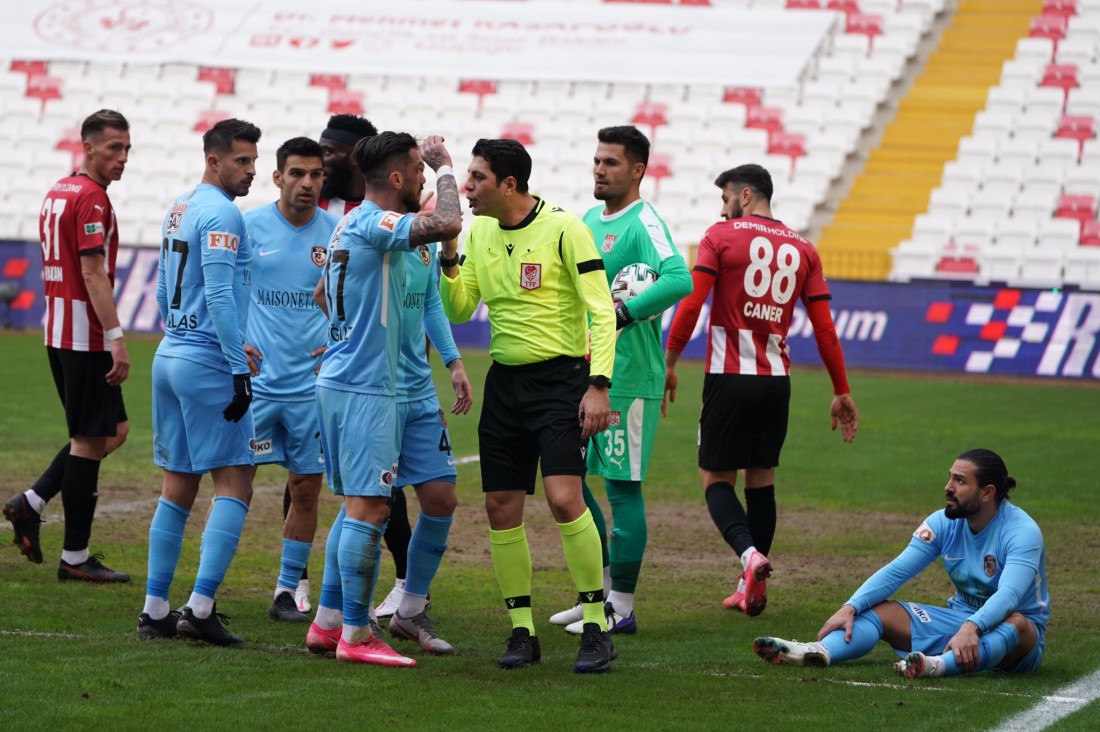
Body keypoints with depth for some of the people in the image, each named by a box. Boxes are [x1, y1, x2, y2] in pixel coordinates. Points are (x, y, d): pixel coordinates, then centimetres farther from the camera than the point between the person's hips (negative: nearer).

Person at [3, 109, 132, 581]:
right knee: (90, 441, -2)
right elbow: (93, 273, -21)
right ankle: (75, 557, 2)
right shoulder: (91, 198, -15)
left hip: (59, 334, 10)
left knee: (113, 430, 17)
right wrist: (116, 339, -23)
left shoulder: (58, 192, 15)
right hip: (86, 338, -10)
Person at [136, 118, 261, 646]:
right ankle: (200, 607, -14)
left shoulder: (179, 209, 16)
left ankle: (155, 610, 11)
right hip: (209, 363, -9)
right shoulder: (221, 214, -13)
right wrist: (240, 370, -20)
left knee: (178, 487, 12)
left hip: (168, 357, 9)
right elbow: (220, 296, -20)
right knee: (234, 484, -6)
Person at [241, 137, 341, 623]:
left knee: (307, 488, 7)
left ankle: (287, 591, 18)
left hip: (313, 381, 2)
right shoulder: (249, 227, -3)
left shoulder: (338, 234, 2)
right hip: (256, 377, -2)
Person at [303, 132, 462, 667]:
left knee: (358, 504, 14)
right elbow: (448, 225, -29)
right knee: (368, 508, -9)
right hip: (364, 387, -10)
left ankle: (328, 622, 16)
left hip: (342, 379, 10)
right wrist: (444, 167, -12)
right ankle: (355, 635, -7)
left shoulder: (352, 225, 16)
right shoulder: (374, 223, -15)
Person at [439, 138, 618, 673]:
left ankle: (596, 629, -8)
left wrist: (598, 384, -21)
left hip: (561, 378, -7)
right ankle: (522, 632, 13)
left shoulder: (562, 228, -12)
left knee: (563, 498, -19)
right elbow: (459, 311, 13)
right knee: (501, 508, 3)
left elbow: (601, 311, -13)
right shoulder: (479, 231, 8)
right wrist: (449, 259, -4)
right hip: (505, 382, 7)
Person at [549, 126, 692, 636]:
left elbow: (679, 279, -29)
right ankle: (601, 586, 22)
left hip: (626, 377, -9)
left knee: (621, 484, -4)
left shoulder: (643, 223, -12)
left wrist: (623, 315, -30)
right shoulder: (589, 220, 14)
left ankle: (621, 606, 2)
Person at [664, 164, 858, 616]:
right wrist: (841, 392, 12)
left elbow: (691, 304, -12)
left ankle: (749, 553, -23)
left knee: (716, 478, 3)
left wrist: (669, 363, -6)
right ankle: (751, 587, 15)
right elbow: (824, 330, 7)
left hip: (729, 377, -4)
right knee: (761, 479, 13)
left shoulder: (721, 237, -3)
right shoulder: (802, 251, 9)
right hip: (777, 379, 4)